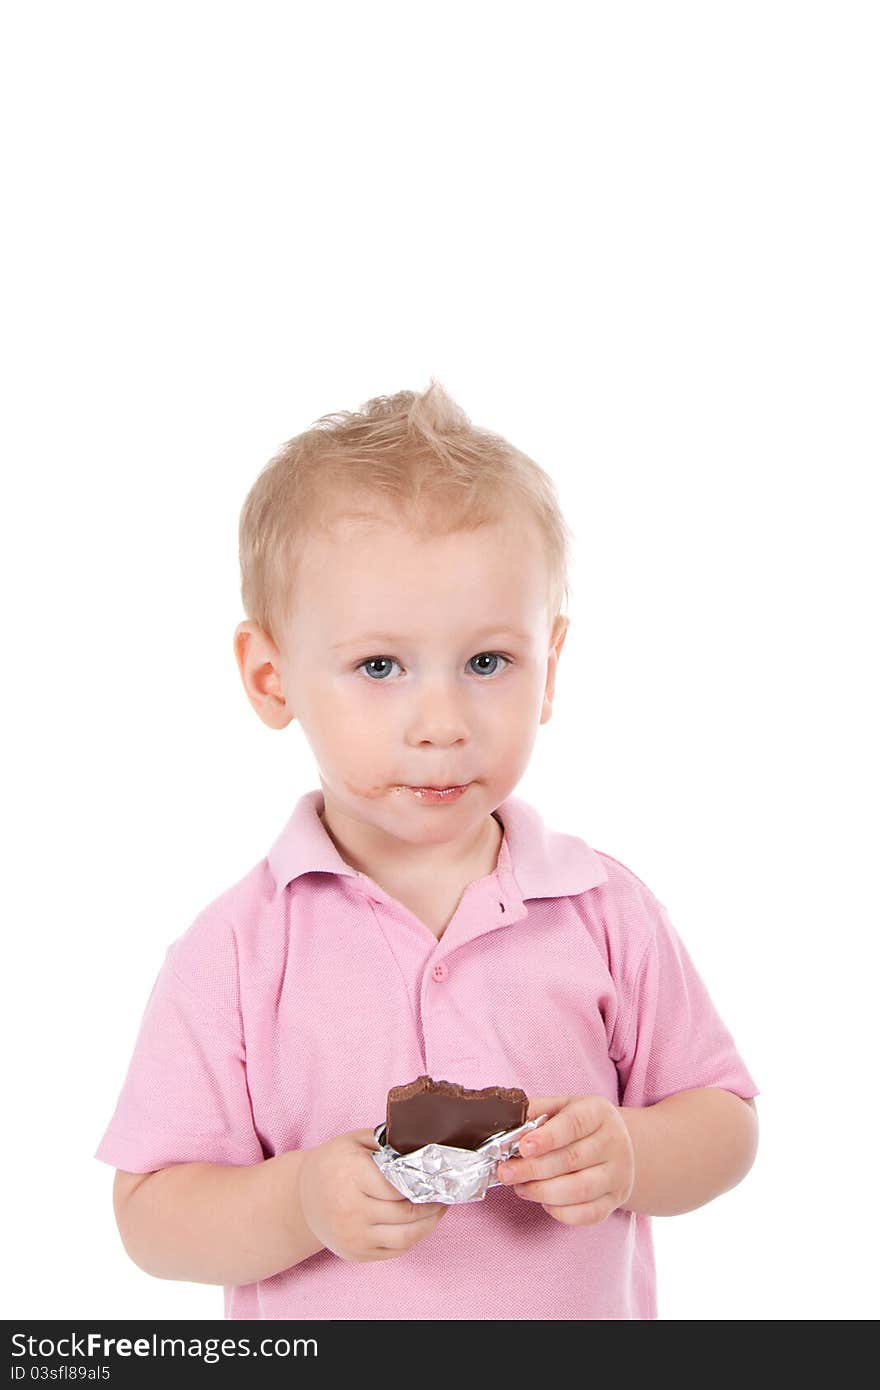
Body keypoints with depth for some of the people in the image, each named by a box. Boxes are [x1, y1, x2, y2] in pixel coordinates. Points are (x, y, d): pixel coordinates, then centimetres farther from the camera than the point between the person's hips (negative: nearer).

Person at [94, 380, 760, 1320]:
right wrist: (299, 1204, -30)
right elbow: (150, 1216, -14)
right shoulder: (237, 951, -16)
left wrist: (627, 1158, -22)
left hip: (589, 1312, 2)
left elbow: (728, 1123, -4)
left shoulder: (605, 914, -11)